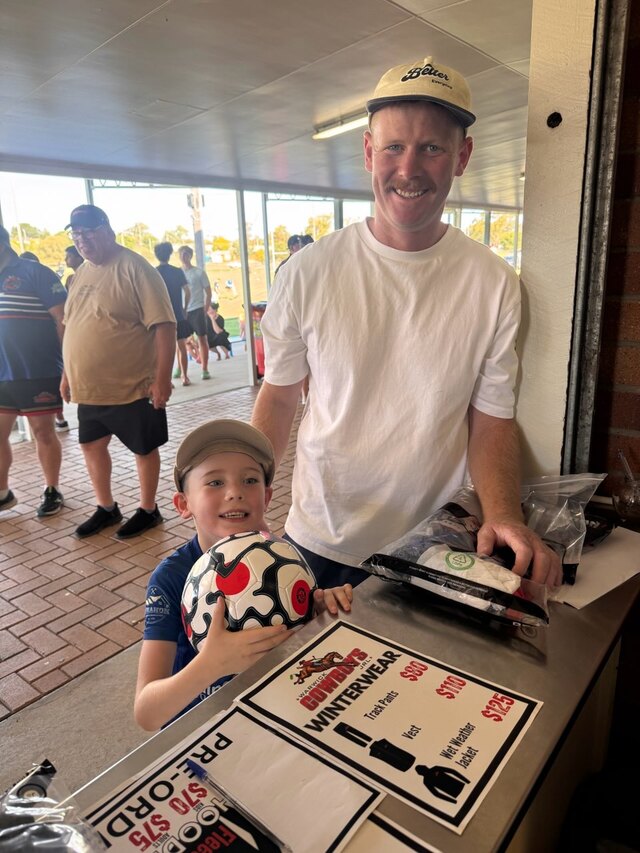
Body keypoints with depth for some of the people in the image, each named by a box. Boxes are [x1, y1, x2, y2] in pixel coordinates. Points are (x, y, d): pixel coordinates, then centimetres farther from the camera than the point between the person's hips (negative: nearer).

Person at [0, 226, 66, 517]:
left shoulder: (34, 272, -5)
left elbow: (62, 319, -9)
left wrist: (68, 365, -11)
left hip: (38, 373, -6)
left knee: (43, 431, 4)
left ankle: (52, 491, 19)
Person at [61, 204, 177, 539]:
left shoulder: (134, 268, -13)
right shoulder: (82, 272, 11)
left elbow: (164, 326, -18)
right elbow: (73, 326, 19)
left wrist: (162, 378, -22)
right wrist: (68, 373, 19)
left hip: (132, 386, -8)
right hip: (88, 387, 8)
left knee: (143, 448, 7)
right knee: (91, 445, 16)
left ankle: (148, 510, 25)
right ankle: (106, 508, 34)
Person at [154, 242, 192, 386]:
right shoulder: (178, 271, -2)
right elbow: (187, 292, -5)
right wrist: (185, 309, 7)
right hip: (178, 315, 0)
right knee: (181, 347, 7)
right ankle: (184, 376, 7)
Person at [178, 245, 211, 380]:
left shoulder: (199, 272, 0)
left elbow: (208, 293, 2)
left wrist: (205, 310, -5)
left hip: (197, 310, -3)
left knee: (202, 339, -1)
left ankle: (205, 369, 4)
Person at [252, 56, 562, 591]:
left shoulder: (495, 286, -9)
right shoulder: (308, 272, -10)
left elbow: (491, 420, -5)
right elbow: (279, 396, -2)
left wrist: (503, 514, -21)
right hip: (318, 542, 1)